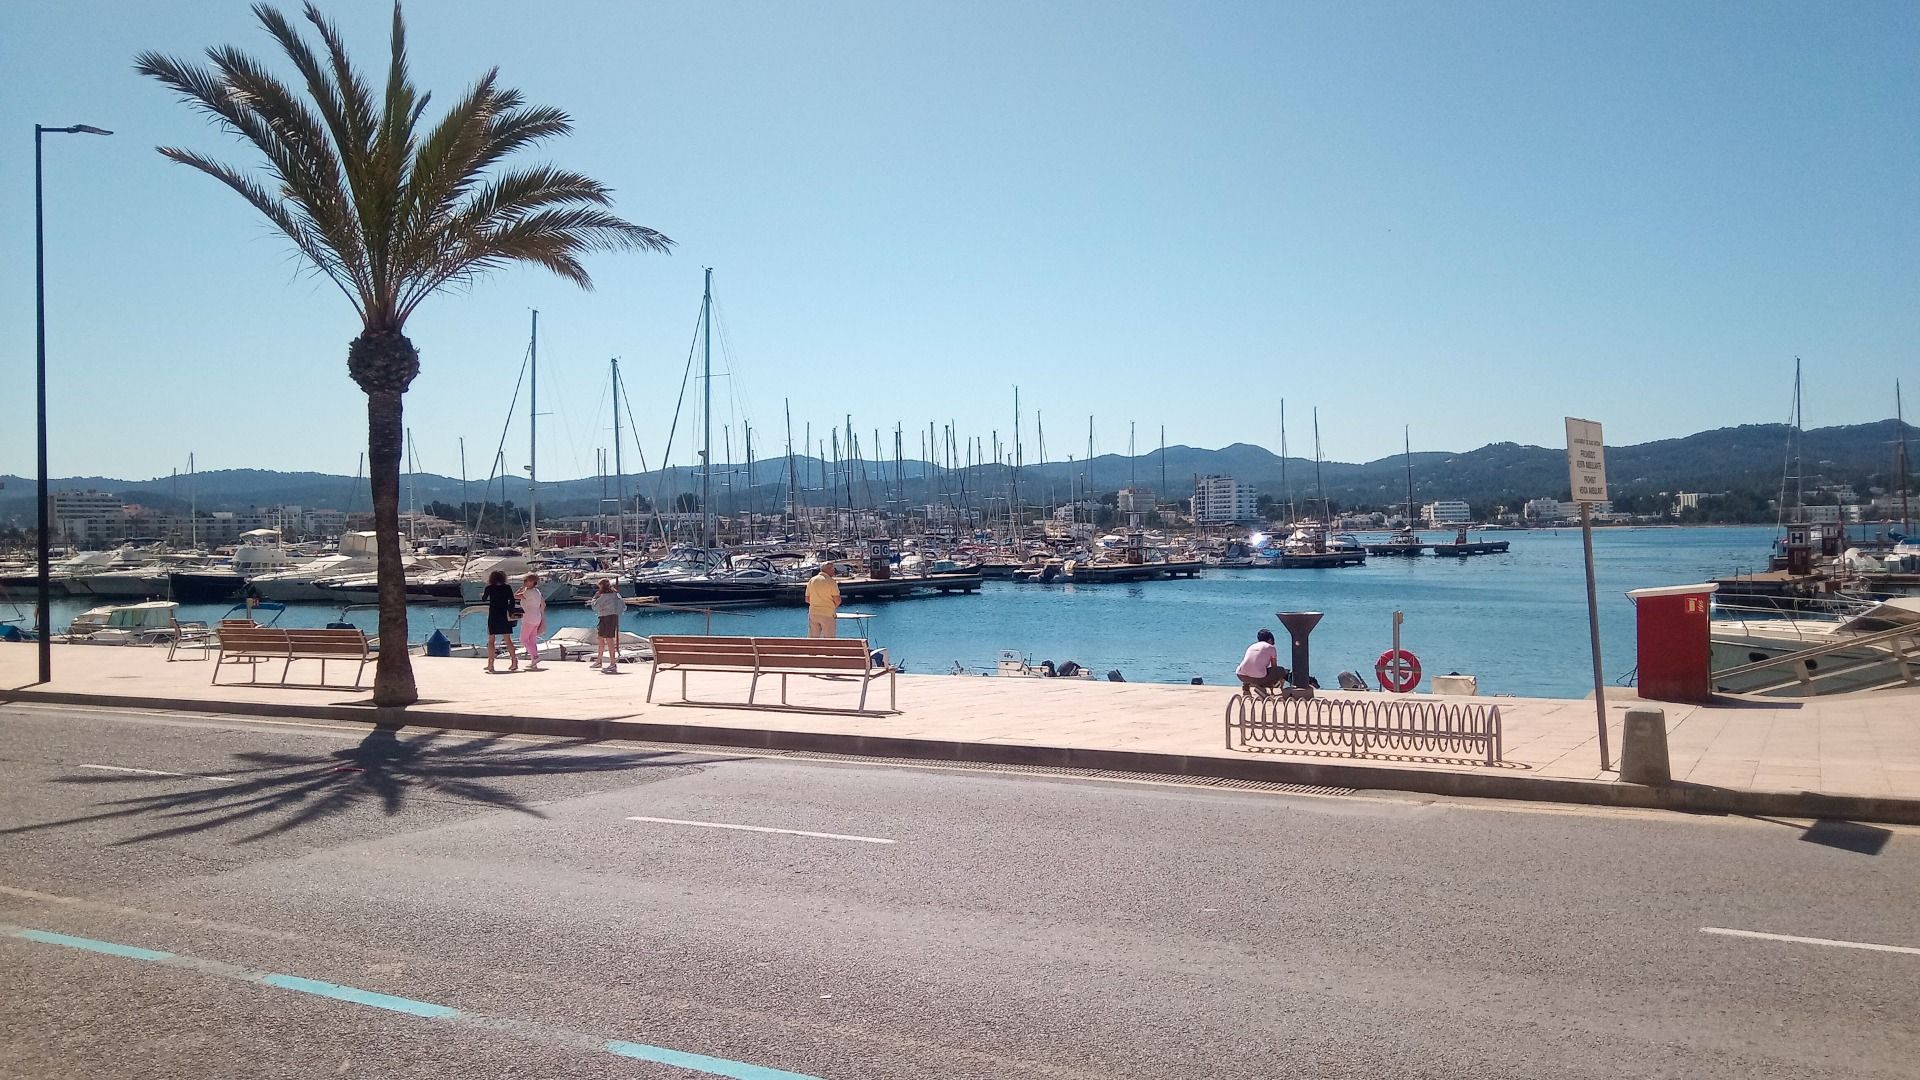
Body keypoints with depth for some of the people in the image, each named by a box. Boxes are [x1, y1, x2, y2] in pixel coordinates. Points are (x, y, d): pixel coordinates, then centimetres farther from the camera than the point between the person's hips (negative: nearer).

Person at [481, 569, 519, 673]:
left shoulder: (489, 588, 0)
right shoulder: (507, 587, 0)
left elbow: (484, 599, 19)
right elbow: (512, 601, -8)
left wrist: (483, 595, 41)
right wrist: (510, 613, -2)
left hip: (493, 617, -2)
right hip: (504, 617, 2)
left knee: (491, 641, 3)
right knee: (508, 640, 9)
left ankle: (490, 665, -3)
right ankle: (514, 663, 6)